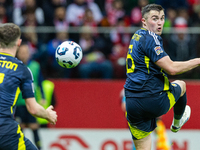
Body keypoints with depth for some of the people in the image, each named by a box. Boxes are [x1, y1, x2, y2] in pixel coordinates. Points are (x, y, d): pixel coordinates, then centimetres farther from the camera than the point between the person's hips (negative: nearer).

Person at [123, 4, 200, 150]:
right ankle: (177, 122, 51)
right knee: (181, 85, 27)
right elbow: (172, 69, -19)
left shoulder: (137, 37, 17)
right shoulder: (150, 38, -13)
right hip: (154, 100, -7)